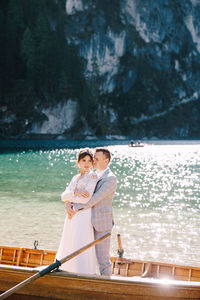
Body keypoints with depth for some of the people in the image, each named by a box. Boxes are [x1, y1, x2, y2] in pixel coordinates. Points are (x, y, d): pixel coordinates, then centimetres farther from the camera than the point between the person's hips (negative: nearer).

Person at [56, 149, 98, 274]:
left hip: (84, 216, -7)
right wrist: (76, 192, -13)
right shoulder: (75, 178, 18)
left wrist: (70, 198, 0)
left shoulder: (92, 176, -4)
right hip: (72, 217, 7)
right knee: (69, 247, 9)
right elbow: (64, 196, 6)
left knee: (81, 248, -9)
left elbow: (86, 198, -15)